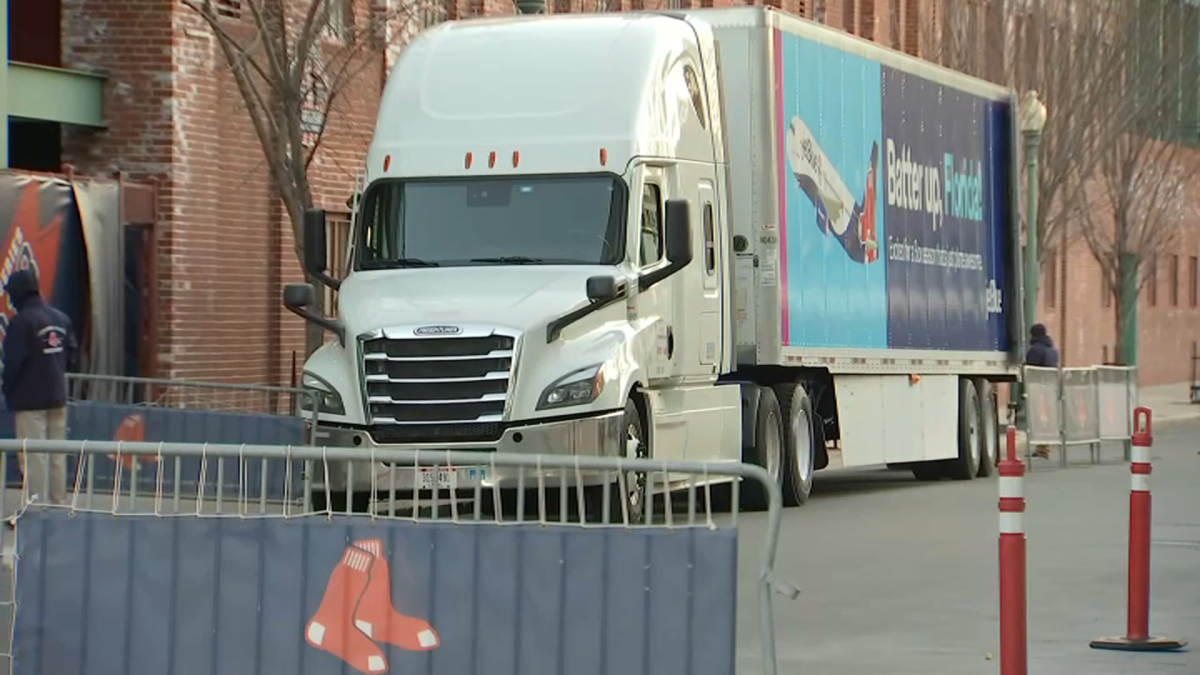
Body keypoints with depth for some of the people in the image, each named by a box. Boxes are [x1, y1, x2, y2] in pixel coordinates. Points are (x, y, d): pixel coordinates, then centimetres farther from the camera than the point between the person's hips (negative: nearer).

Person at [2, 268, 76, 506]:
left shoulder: (21, 321, -14)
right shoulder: (61, 319, 9)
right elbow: (71, 355, 12)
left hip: (29, 399, -7)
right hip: (58, 397, 7)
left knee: (34, 455, -6)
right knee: (57, 454, 11)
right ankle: (59, 503, 13)